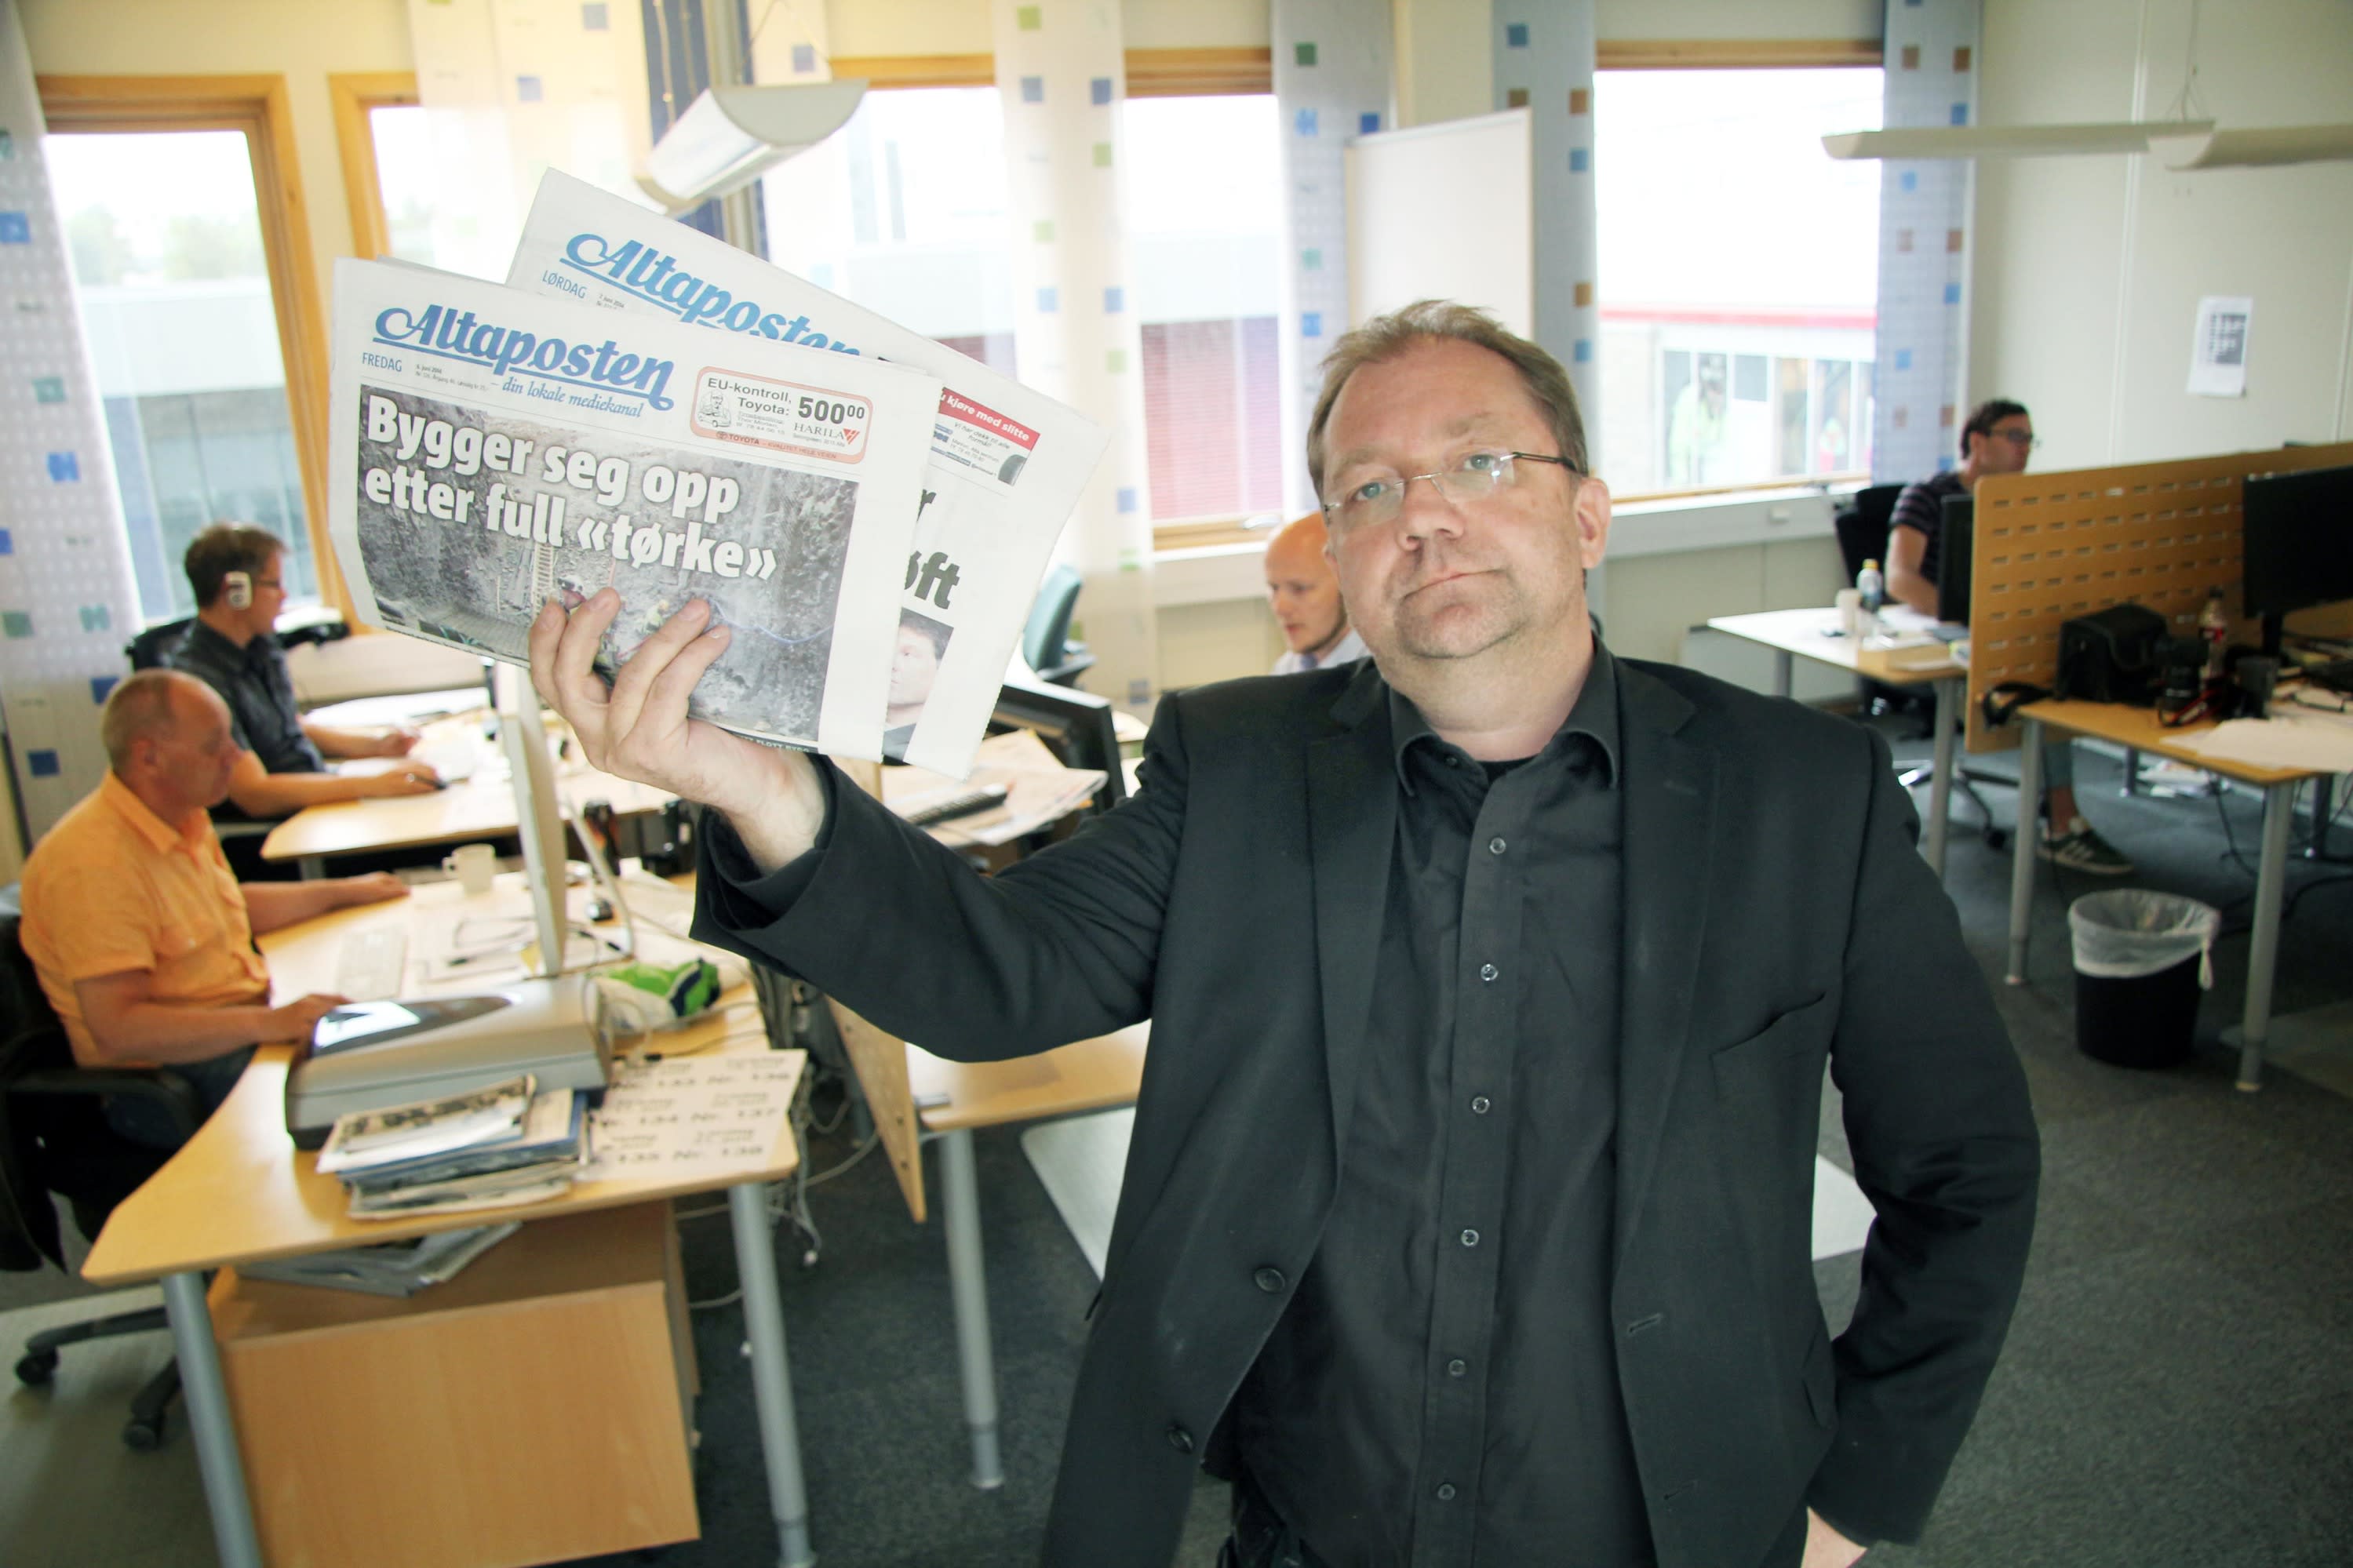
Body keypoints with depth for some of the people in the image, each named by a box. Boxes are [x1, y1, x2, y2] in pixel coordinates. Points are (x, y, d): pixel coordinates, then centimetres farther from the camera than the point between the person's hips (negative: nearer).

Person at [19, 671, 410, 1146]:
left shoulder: (182, 817, 8)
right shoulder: (96, 863, -23)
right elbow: (118, 1030, -29)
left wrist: (342, 891, 25)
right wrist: (267, 1023, -35)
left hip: (246, 1028, 10)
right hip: (169, 1082, -10)